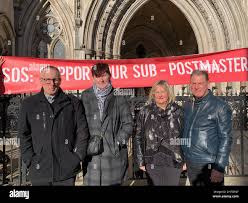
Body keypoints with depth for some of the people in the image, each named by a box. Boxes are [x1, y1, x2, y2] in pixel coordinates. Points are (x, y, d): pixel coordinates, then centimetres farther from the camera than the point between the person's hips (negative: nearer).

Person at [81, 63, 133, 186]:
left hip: (113, 152, 0)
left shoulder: (118, 98, 4)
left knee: (113, 182, 3)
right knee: (92, 181, 2)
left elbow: (128, 123, 6)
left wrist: (118, 141, -4)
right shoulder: (85, 96, 7)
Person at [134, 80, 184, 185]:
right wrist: (141, 161, -1)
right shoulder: (145, 112, 0)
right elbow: (138, 138, 2)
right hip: (152, 163, 0)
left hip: (174, 162, 1)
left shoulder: (178, 111, 2)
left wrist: (185, 159, 3)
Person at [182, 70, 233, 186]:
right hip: (190, 165, 5)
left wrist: (219, 167, -15)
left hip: (209, 166, -5)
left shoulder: (220, 106, -11)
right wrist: (182, 158, 9)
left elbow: (225, 138, -12)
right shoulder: (187, 107, 5)